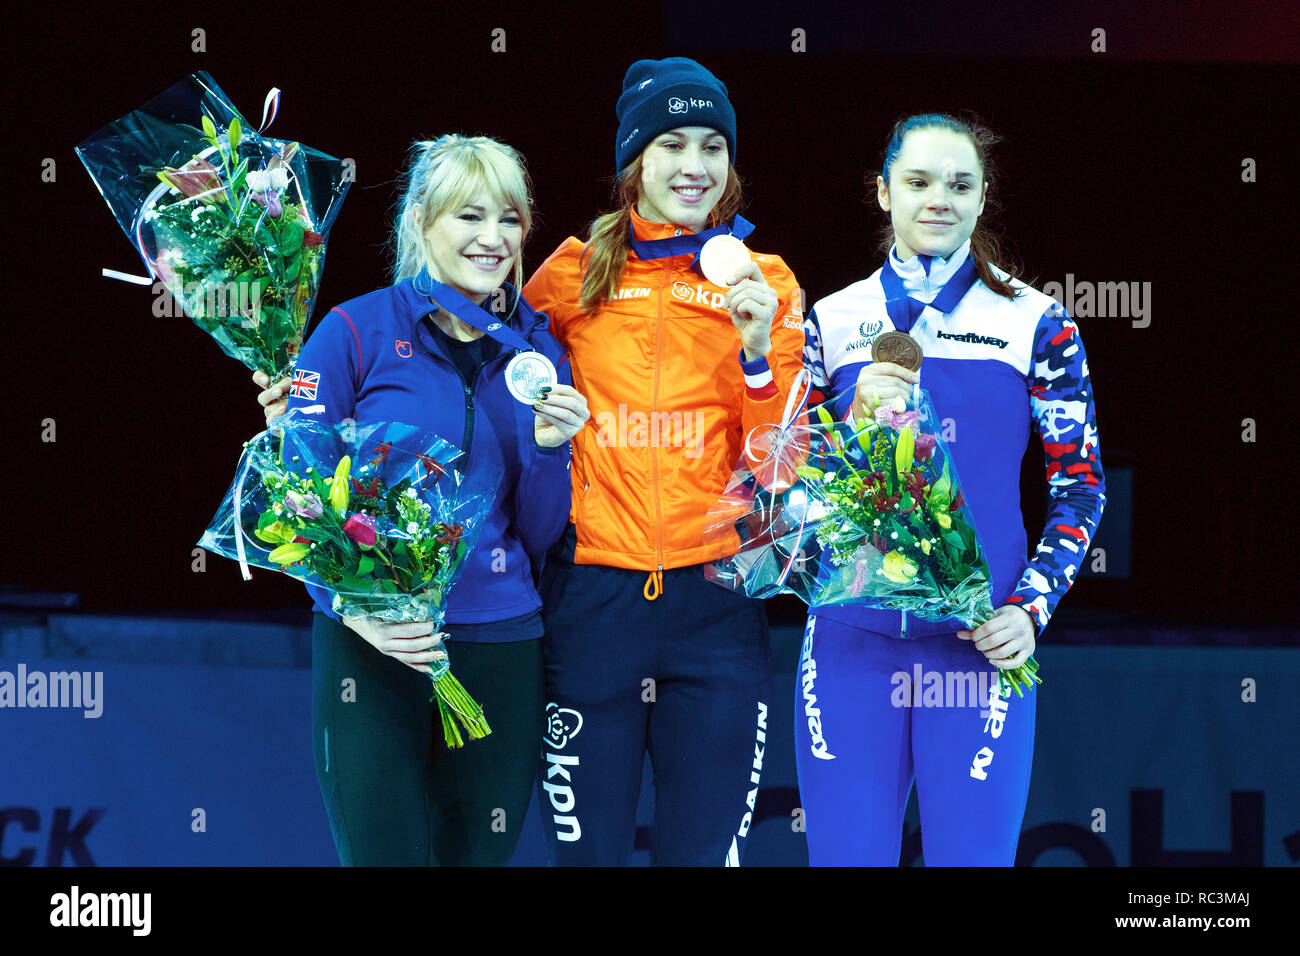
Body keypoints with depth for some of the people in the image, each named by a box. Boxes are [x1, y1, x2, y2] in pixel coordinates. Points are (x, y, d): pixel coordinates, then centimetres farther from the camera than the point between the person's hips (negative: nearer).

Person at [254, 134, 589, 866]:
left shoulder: (537, 352, 8)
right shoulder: (356, 332, -2)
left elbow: (538, 537, 10)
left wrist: (550, 447, -9)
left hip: (500, 644, 4)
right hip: (372, 646, -3)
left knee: (481, 854, 9)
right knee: (385, 852, -5)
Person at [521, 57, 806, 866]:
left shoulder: (763, 283, 6)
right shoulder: (575, 275, 6)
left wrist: (757, 355, -12)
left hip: (714, 598, 0)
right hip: (592, 593, 0)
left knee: (707, 848, 4)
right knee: (588, 845, 4)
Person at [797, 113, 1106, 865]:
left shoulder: (1033, 323, 3)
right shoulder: (835, 321, 8)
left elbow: (1081, 480, 5)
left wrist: (1032, 607, -8)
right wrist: (856, 420, -11)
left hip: (978, 637, -1)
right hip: (850, 636, 2)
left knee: (972, 854, -1)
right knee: (846, 853, 4)